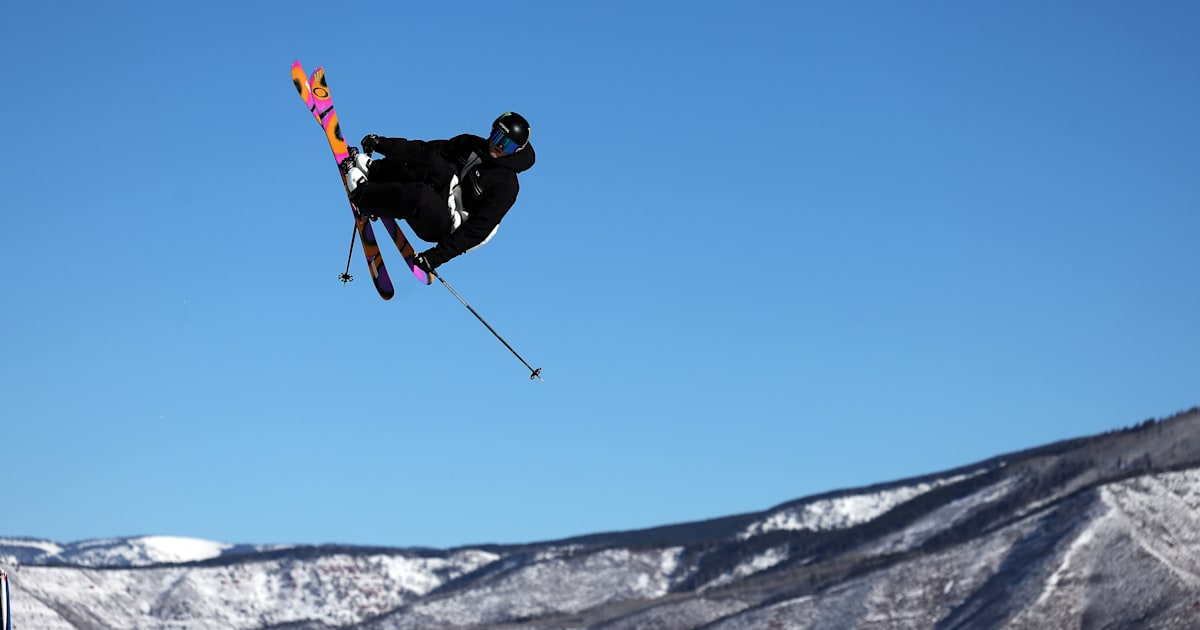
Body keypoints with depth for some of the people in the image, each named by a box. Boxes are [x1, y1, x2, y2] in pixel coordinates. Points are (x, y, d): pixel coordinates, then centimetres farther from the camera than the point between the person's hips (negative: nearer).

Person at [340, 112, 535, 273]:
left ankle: (361, 192, -18)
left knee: (419, 197, -37)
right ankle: (373, 170, -15)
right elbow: (427, 149, 10)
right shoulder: (470, 145, 5)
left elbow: (478, 230, -21)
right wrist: (383, 144, -2)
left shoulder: (506, 186, -15)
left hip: (442, 228, -6)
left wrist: (437, 256, -28)